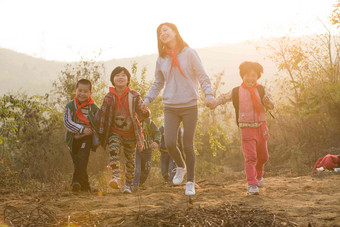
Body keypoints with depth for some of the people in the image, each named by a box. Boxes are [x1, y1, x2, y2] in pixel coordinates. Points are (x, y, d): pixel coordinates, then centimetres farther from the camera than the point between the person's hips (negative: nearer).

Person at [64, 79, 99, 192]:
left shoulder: (94, 108, 2)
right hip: (73, 139, 2)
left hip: (87, 138, -2)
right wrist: (82, 129, -21)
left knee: (82, 159, -22)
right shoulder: (70, 106, 1)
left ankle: (77, 182, -31)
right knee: (77, 163, 6)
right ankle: (85, 186, 17)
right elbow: (67, 122, -10)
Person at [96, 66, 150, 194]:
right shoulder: (109, 97, -3)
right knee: (113, 151, -26)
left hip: (131, 134, 0)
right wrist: (101, 133, 4)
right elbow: (102, 115, 4)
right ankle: (116, 179, -36)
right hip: (115, 133, 0)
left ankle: (128, 185, 25)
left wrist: (145, 113, -31)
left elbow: (142, 113, -6)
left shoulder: (134, 96, -6)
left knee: (130, 159, 10)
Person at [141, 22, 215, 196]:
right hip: (170, 107, 3)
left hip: (189, 105, -3)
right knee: (169, 143, -10)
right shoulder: (161, 59, 9)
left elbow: (202, 76, -4)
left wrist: (209, 94, -18)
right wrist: (148, 99, 5)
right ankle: (180, 166, 22)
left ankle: (190, 182, 12)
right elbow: (158, 83, 19)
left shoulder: (188, 53, -2)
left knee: (188, 145, -1)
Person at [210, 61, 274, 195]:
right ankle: (251, 184, -14)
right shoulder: (236, 92, 0)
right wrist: (214, 103, -9)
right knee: (250, 157, -13)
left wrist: (268, 101, -28)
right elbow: (223, 98, 10)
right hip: (247, 128, -3)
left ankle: (258, 174, 45)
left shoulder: (262, 90, 1)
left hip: (261, 127, 3)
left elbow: (271, 106, -6)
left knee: (263, 156, 17)